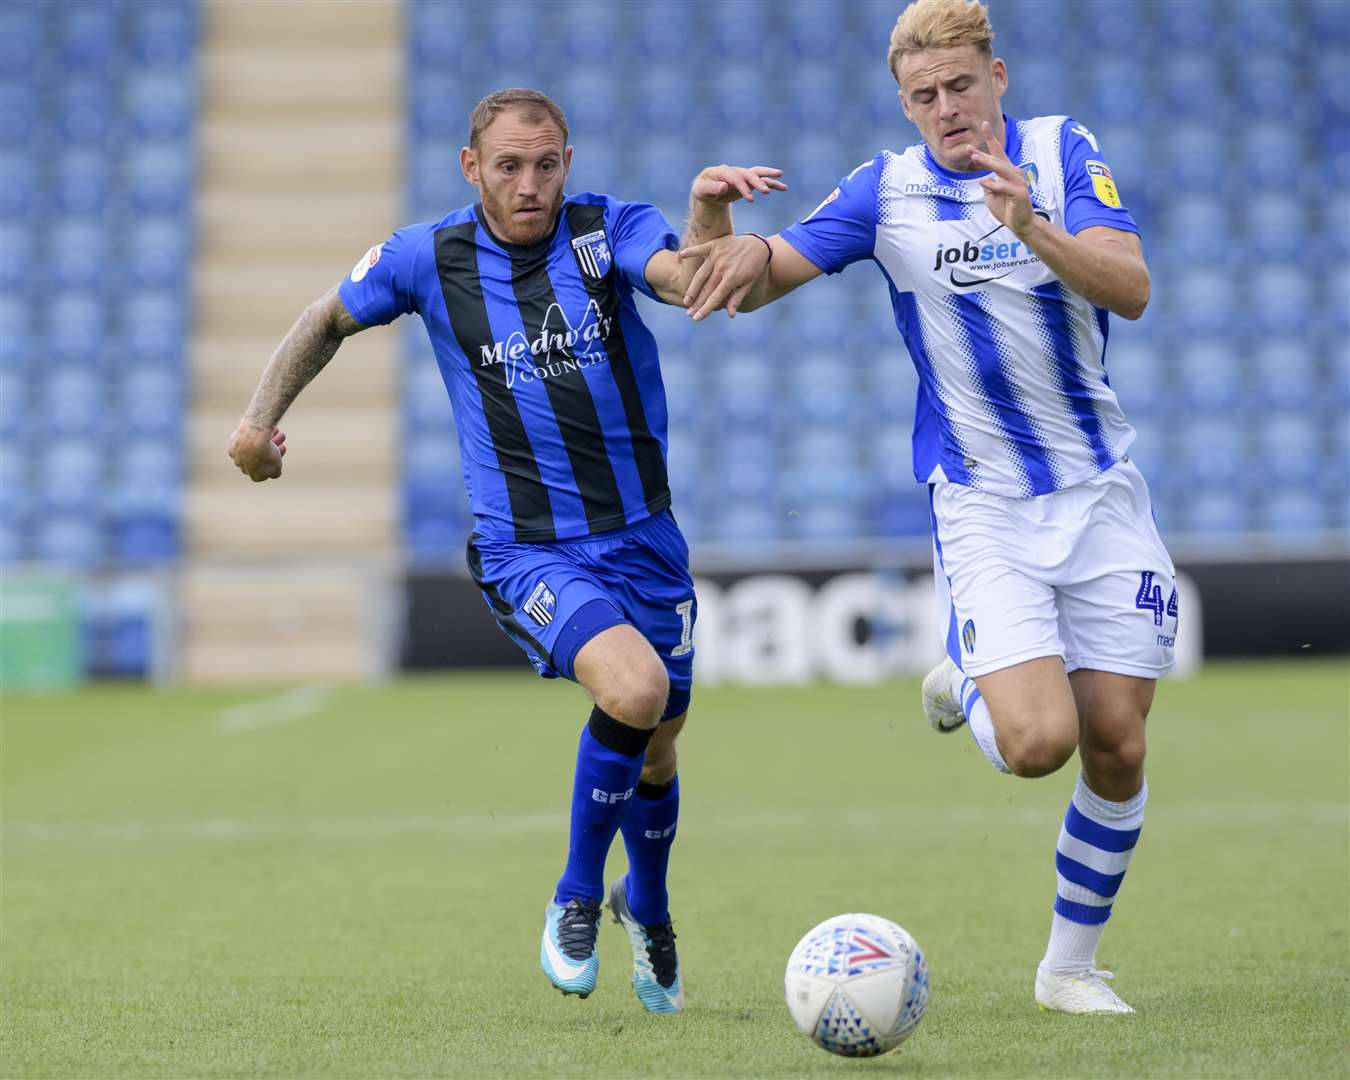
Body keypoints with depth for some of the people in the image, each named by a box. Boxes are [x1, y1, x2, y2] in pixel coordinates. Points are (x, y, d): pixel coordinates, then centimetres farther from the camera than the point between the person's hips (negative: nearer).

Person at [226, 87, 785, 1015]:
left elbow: (696, 284, -26)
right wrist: (262, 416, 7)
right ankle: (577, 897, -5)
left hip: (642, 536, 3)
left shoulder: (611, 231, -6)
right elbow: (332, 319, 14)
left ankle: (648, 906, 48)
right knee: (634, 690, -29)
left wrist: (710, 212, -46)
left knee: (657, 747, 14)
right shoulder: (429, 259, -4)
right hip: (527, 550, -3)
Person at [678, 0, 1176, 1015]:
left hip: (1102, 491, 1)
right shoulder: (888, 188, -1)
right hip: (981, 502, -1)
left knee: (1117, 746, -1)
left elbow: (1131, 290, -15)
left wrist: (1031, 225, -32)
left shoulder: (1062, 150, -2)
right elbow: (753, 279, -2)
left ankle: (1072, 964, 19)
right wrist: (731, 239, -25)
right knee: (1038, 740, -20)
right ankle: (965, 687, 16)